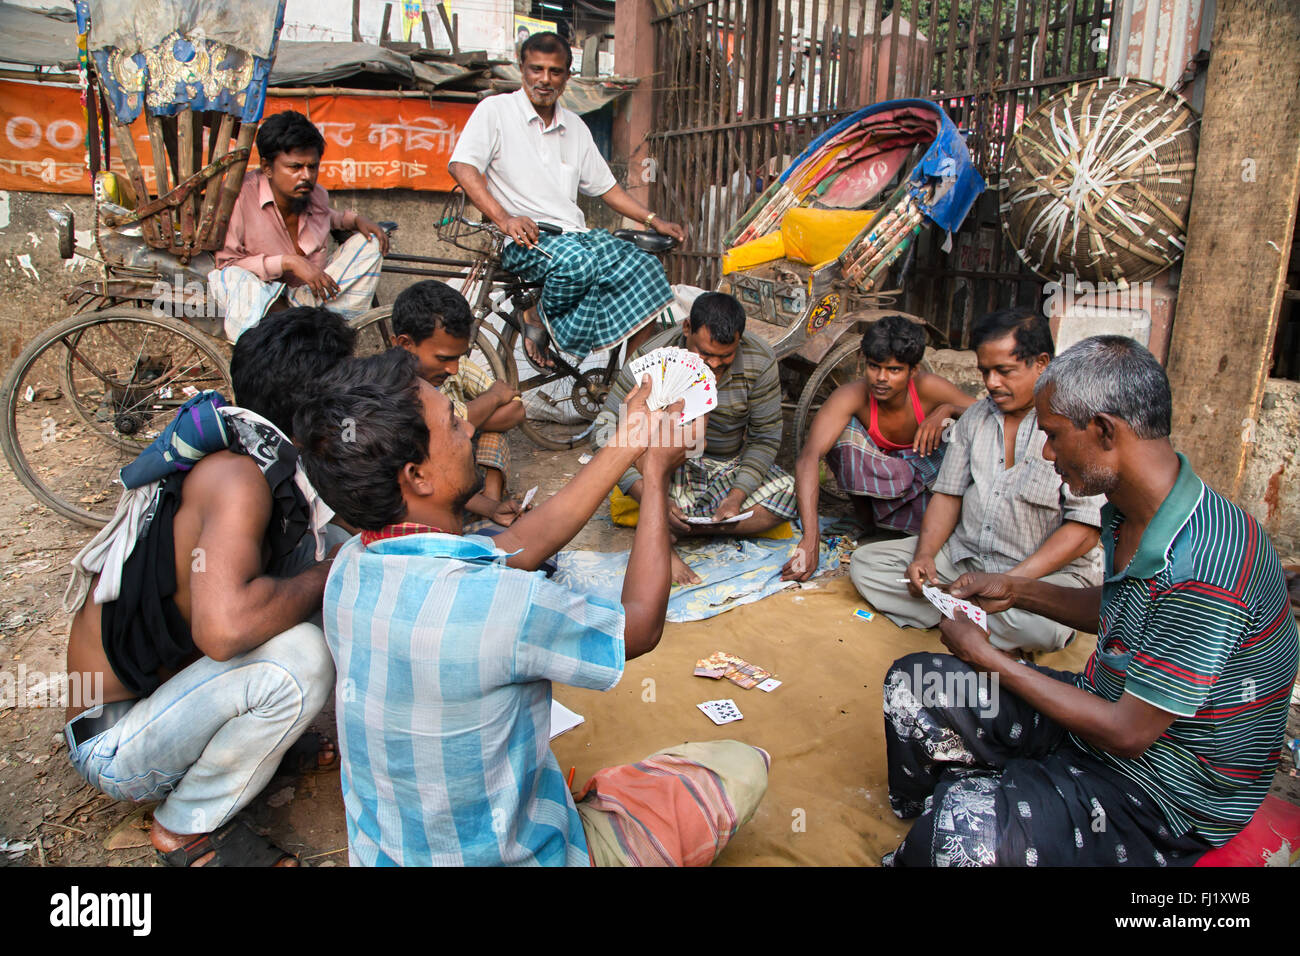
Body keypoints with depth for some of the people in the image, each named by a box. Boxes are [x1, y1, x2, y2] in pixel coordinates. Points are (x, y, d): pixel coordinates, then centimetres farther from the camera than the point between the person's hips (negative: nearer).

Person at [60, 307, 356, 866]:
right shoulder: (237, 475, -30)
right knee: (298, 657, -33)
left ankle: (249, 738, 11)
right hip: (115, 750, -8)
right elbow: (222, 626, -43)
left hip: (167, 674, 8)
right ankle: (189, 828, -6)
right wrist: (323, 578, -27)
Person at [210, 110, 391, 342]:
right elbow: (224, 264, -22)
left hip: (310, 294, 6)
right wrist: (287, 262, -28)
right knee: (235, 279, -39)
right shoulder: (239, 195, -20)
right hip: (260, 296, -6)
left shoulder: (317, 195, 0)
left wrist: (356, 219, 6)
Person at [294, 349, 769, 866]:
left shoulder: (352, 565, -12)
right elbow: (640, 624, -16)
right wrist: (656, 474, -6)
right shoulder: (492, 602, -35)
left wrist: (627, 444, 1)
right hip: (503, 855, -6)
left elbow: (519, 544, -2)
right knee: (741, 766, 5)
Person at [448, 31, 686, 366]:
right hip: (524, 239, -6)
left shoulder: (575, 126, 22)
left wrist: (653, 220, 13)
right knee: (578, 262, -38)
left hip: (576, 235, 6)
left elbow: (605, 186, 26)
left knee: (644, 267, -18)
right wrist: (504, 219, -23)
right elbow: (461, 166, -8)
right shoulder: (496, 110, 5)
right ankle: (538, 319, -9)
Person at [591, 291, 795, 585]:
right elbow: (606, 431, -27)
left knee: (790, 494, -24)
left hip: (732, 465, 3)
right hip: (671, 466, -3)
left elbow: (765, 438, -10)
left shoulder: (760, 361, -16)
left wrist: (737, 497, -26)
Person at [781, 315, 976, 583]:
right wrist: (810, 540, -53)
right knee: (845, 429, -31)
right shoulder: (852, 396, -31)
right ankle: (866, 523, -10)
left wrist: (948, 410, -36)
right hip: (870, 476, -1)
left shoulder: (928, 388, -24)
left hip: (921, 471, 1)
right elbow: (808, 458, -43)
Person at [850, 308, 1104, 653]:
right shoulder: (975, 417, 9)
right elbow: (948, 495, 11)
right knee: (865, 562, -8)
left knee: (1042, 625, -39)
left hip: (1047, 570, -6)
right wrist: (925, 555, -7)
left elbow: (1084, 530, -16)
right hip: (963, 554, 6)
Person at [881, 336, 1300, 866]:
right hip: (1108, 707, 9)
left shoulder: (1202, 568, -32)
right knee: (913, 684, 4)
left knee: (965, 827, -32)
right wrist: (1015, 590, 9)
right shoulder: (1130, 513, -2)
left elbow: (1127, 733, -25)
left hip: (1168, 800, -9)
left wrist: (985, 656, -18)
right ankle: (921, 840, 20)